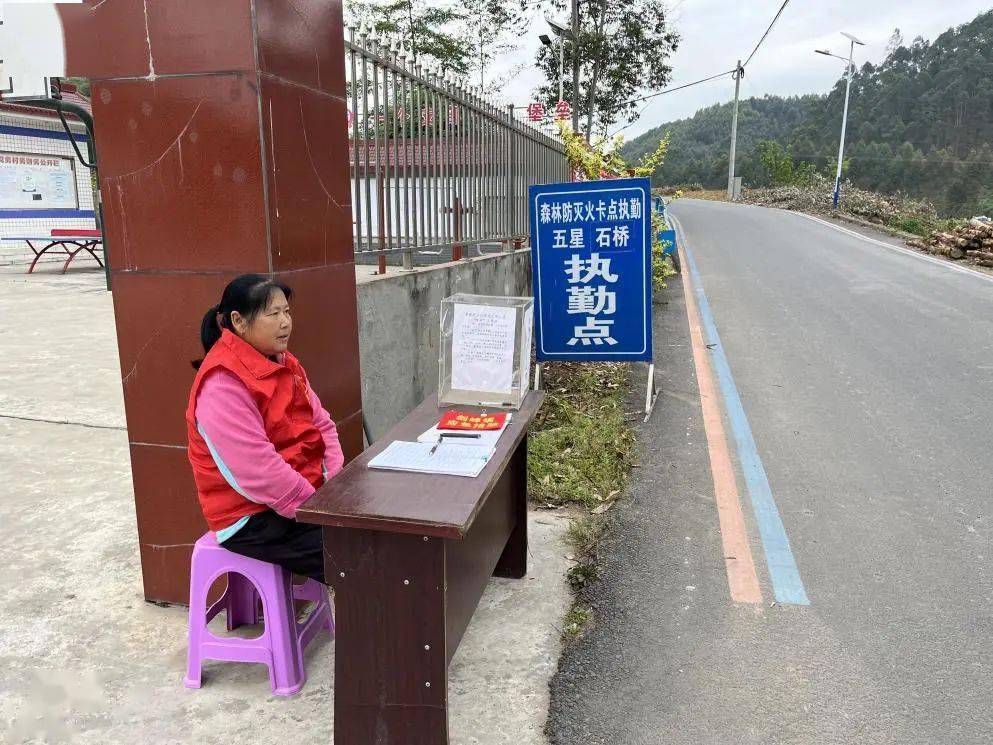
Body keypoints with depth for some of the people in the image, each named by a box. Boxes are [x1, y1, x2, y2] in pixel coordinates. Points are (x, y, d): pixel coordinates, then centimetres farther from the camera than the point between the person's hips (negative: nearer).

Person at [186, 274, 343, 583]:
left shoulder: (282, 363, 8)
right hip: (254, 519, -8)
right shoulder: (223, 385, -20)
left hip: (308, 493, 8)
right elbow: (257, 472, -25)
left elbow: (321, 424, 9)